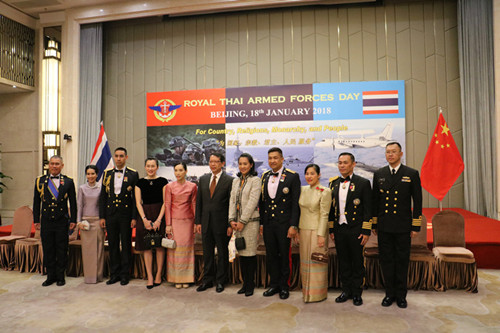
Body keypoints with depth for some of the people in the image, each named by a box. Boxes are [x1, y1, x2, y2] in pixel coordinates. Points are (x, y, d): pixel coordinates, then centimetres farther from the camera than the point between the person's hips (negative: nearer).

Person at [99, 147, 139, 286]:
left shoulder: (133, 174, -1)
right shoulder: (107, 173, 9)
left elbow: (136, 197, -3)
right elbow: (102, 196, 9)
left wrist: (134, 217, -9)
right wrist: (102, 216, 4)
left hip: (126, 215, -3)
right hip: (110, 215, 3)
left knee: (126, 245, 5)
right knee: (113, 245, 10)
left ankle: (125, 274, 17)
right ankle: (114, 274, 22)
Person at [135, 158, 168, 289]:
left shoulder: (163, 181, 0)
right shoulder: (140, 182, 6)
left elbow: (165, 202, -4)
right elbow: (138, 203, 2)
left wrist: (158, 220, -13)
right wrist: (145, 219, -9)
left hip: (159, 215, -2)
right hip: (145, 216, 2)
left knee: (160, 247, 2)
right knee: (147, 247, 4)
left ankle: (158, 276, 14)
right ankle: (150, 277, 11)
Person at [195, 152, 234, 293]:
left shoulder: (229, 180, -5)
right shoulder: (203, 179, 8)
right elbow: (199, 201, 10)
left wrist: (230, 225, -10)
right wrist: (198, 221, 4)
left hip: (221, 223, -4)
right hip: (206, 223, 4)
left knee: (222, 253, 8)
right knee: (207, 253, 13)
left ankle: (220, 281, 22)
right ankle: (207, 280, 26)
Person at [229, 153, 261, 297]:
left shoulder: (255, 180, -5)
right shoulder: (236, 181, 14)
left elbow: (252, 202, -11)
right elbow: (232, 200, 11)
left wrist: (242, 221, -13)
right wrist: (232, 220, 0)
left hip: (250, 220, -6)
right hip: (238, 222, 6)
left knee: (250, 253, -1)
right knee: (241, 253, 9)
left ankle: (250, 285, 10)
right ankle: (245, 283, 19)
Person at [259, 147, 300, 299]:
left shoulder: (292, 176, -6)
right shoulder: (265, 176, 9)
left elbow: (296, 203, -8)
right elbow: (261, 201, 12)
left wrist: (293, 225, -13)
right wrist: (261, 222, 8)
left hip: (284, 223, -4)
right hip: (268, 223, 4)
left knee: (285, 255, 7)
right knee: (271, 255, 12)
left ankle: (284, 286, 23)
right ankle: (274, 284, 27)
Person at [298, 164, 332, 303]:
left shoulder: (325, 191, -9)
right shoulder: (303, 189, 9)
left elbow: (324, 215, -12)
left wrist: (321, 235, -15)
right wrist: (296, 229, 9)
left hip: (317, 230, -6)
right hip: (303, 229, 6)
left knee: (317, 261, 2)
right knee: (305, 260, 12)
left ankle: (317, 293, 16)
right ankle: (306, 292, 25)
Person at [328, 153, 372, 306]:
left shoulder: (363, 183, -5)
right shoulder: (334, 183, 8)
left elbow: (368, 209, -7)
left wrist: (366, 231, -11)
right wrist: (331, 229, 9)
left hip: (355, 230, -4)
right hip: (339, 230, 4)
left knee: (357, 263, 8)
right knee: (343, 262, 13)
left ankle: (357, 293, 22)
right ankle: (346, 290, 26)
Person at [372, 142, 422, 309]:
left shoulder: (412, 174, 1)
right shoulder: (378, 174, 7)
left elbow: (417, 201, 1)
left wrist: (416, 226, -3)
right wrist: (374, 224, 7)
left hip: (403, 226, -2)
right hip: (384, 226, 2)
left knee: (402, 261, 7)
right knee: (386, 260, 8)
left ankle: (401, 295, 21)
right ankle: (390, 293, 21)